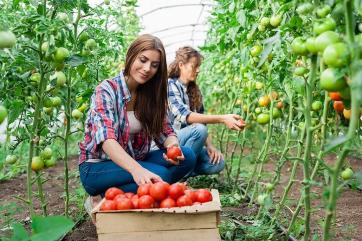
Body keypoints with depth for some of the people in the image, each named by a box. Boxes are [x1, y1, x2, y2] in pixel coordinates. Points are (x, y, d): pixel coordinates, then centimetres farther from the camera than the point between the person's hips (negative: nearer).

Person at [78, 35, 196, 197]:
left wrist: (173, 145, -25)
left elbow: (165, 132, 0)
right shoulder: (106, 90, -17)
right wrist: (137, 170, -49)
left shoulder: (151, 94, 2)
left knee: (187, 156, -14)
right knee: (160, 173, -29)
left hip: (133, 161, 6)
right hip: (97, 167, -6)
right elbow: (106, 139, -32)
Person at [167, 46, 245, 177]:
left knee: (218, 163, -16)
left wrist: (209, 145, -7)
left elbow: (201, 119, 11)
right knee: (198, 130, -32)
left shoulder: (195, 91, 10)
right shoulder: (169, 85, -13)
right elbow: (184, 116, -27)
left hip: (185, 141, 6)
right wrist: (222, 119, -34)